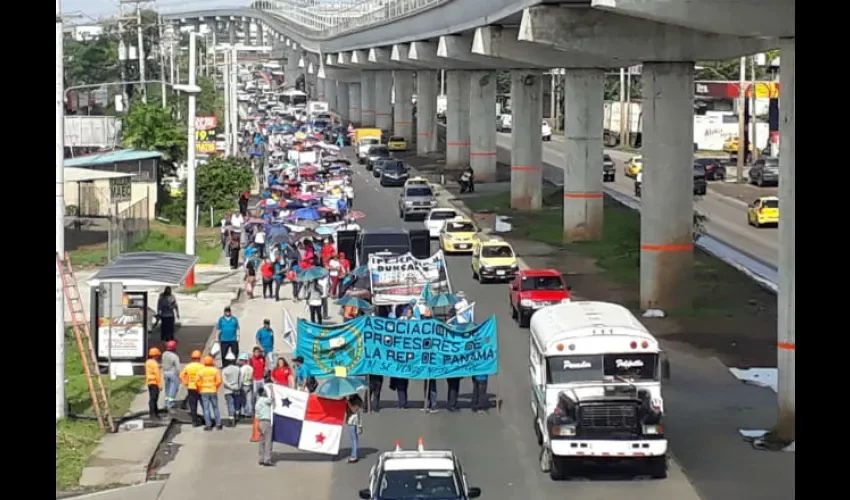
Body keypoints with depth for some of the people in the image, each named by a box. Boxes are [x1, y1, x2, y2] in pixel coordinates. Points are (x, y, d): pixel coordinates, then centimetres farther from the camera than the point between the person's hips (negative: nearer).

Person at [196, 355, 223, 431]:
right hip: (213, 391, 1)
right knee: (215, 408, 10)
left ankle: (208, 425, -1)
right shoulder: (215, 370, -3)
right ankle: (218, 424, 12)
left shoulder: (201, 371, -3)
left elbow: (197, 381, -9)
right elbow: (219, 381, -9)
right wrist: (216, 387, 7)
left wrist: (199, 389, 5)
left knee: (206, 408, 2)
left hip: (204, 391, -1)